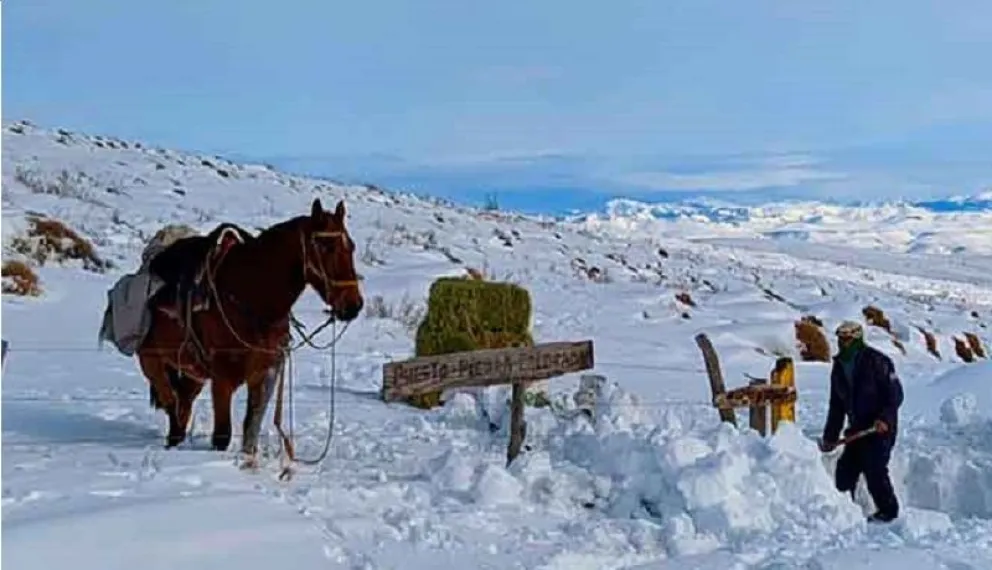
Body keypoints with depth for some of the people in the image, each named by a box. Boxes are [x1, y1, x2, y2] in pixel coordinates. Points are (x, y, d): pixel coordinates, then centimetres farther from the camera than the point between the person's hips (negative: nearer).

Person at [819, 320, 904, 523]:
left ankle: (888, 510, 3)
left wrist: (885, 418, -26)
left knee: (874, 469, -12)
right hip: (857, 428, 7)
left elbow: (895, 394, -13)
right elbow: (836, 405, 15)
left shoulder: (876, 361, -11)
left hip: (880, 427, -7)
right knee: (845, 468, 4)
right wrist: (830, 437, 12)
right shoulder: (839, 367, 10)